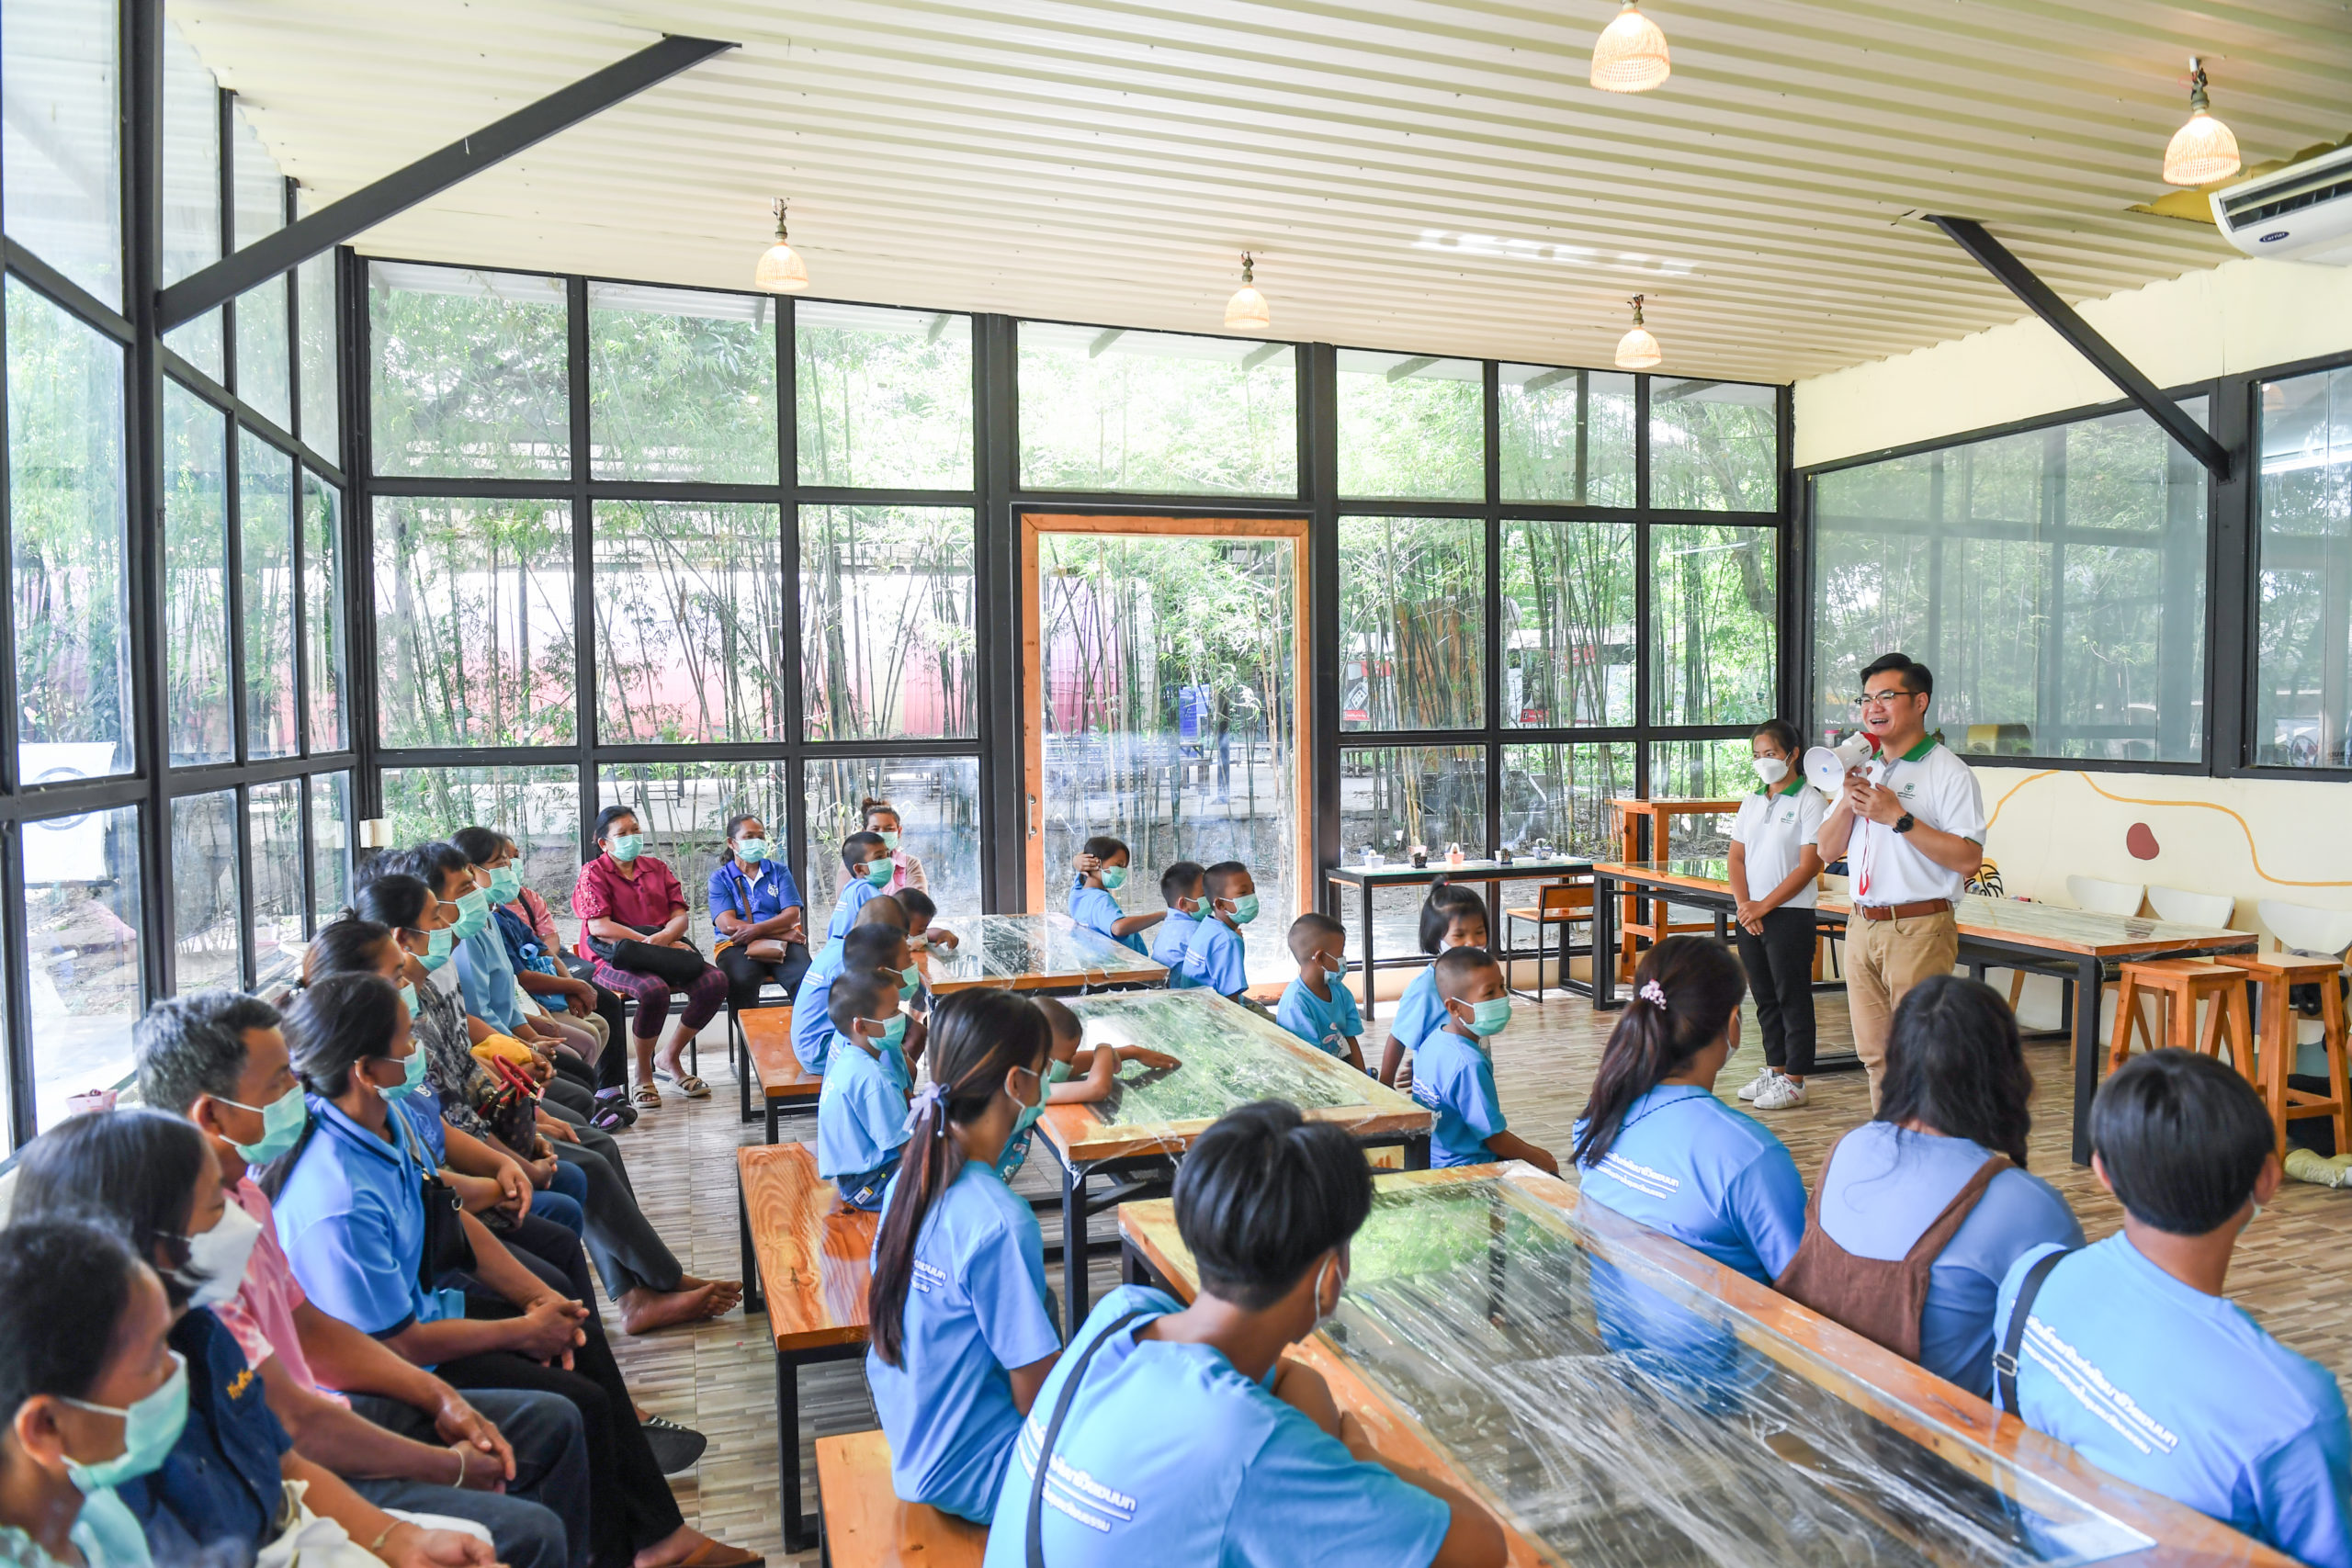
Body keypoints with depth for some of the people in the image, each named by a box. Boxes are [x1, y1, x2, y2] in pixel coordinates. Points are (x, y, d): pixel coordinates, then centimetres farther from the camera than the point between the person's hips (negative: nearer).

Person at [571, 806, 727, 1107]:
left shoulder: (656, 868, 19)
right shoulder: (594, 873, 4)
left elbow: (680, 916, 9)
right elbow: (599, 927, -10)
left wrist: (664, 937, -15)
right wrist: (648, 941, -18)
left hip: (661, 952, 5)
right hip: (615, 959, -5)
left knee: (716, 981, -22)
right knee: (654, 989, -38)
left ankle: (669, 1057, -2)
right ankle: (643, 1076, -13)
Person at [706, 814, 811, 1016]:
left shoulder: (779, 870, 18)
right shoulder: (720, 878, 12)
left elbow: (792, 916, 4)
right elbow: (727, 925, -4)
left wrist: (756, 930, -15)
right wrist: (780, 931, -10)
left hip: (782, 945, 1)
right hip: (737, 946, -1)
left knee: (806, 980, -31)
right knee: (741, 982, -36)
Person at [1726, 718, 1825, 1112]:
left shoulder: (1809, 800, -7)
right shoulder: (1752, 803, 12)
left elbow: (1809, 865, -13)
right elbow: (1736, 858, 11)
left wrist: (1764, 906, -13)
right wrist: (1744, 905, -5)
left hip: (1790, 914, -6)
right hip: (1749, 914, 6)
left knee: (1792, 998, 1)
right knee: (1764, 998, 13)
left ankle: (1794, 1080, 8)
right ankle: (1774, 1070, 24)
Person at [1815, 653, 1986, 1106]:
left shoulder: (1948, 773, -6)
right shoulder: (1864, 769, 16)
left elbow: (1968, 859, -16)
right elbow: (1828, 850, 13)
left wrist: (1897, 817, -17)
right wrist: (1848, 801, -4)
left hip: (1918, 928, -7)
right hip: (1862, 928, 7)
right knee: (1875, 1054, 12)